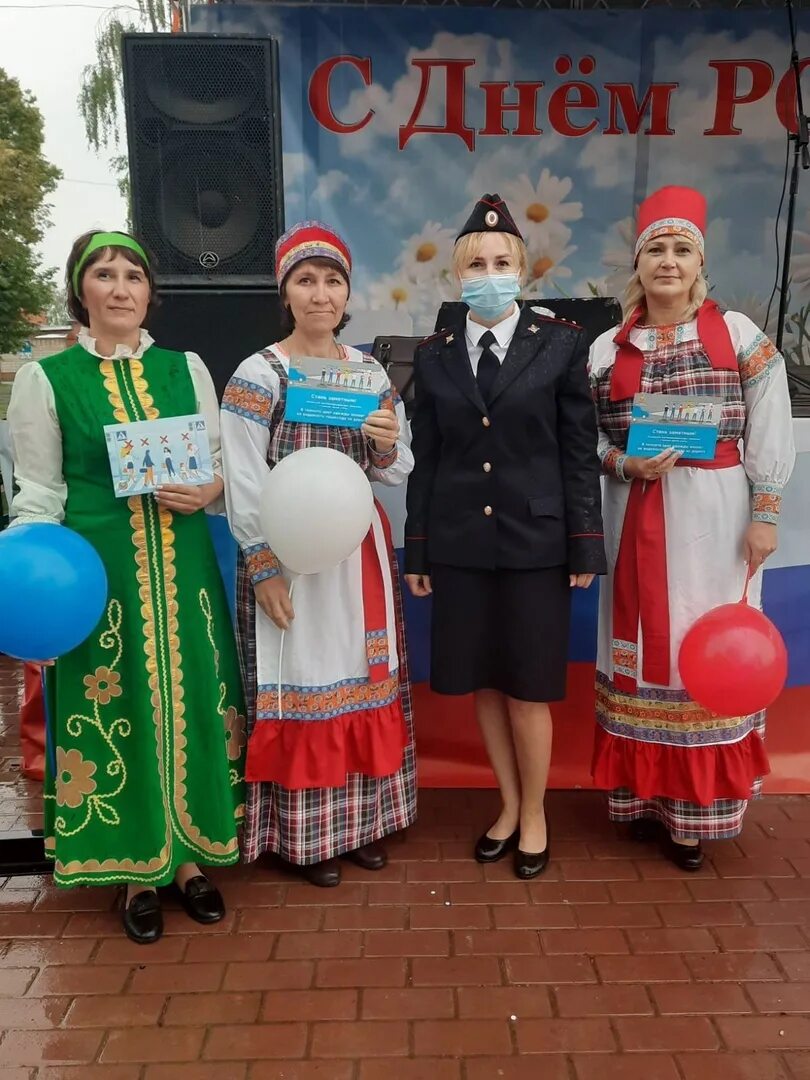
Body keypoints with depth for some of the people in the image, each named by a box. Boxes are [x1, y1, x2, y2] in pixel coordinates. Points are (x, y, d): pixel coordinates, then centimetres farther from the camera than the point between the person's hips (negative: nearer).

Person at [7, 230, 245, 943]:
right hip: (97, 572, -2)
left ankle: (189, 854, 30)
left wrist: (208, 492, -11)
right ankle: (138, 871, 27)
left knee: (190, 706, 9)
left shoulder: (186, 368, 7)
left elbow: (225, 465, 10)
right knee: (116, 713, 7)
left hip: (183, 567, 3)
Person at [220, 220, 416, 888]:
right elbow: (243, 485, -10)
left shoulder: (371, 372, 8)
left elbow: (396, 474, 11)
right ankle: (306, 832, 20)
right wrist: (265, 570, -14)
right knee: (301, 683, 3)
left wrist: (388, 445, -11)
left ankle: (363, 817, 29)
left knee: (365, 677, 12)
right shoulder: (258, 375, -6)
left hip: (361, 549, 5)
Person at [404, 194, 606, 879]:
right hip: (460, 544, 3)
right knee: (483, 682, 12)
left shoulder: (561, 344, -1)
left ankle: (534, 814, 30)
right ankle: (508, 805, 33)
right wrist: (417, 550, 5)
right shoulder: (434, 355, 5)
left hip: (535, 540, -2)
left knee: (528, 687, 7)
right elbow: (425, 458, 6)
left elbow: (580, 452, -2)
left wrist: (585, 543, -5)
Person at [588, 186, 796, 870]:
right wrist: (626, 465, -12)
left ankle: (695, 807, 19)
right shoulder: (608, 348, 5)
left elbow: (770, 432, -1)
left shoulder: (739, 335, 0)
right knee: (642, 648, 8)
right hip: (638, 518, 2)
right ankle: (644, 791, 24)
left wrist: (764, 514, -6)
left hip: (715, 517, -2)